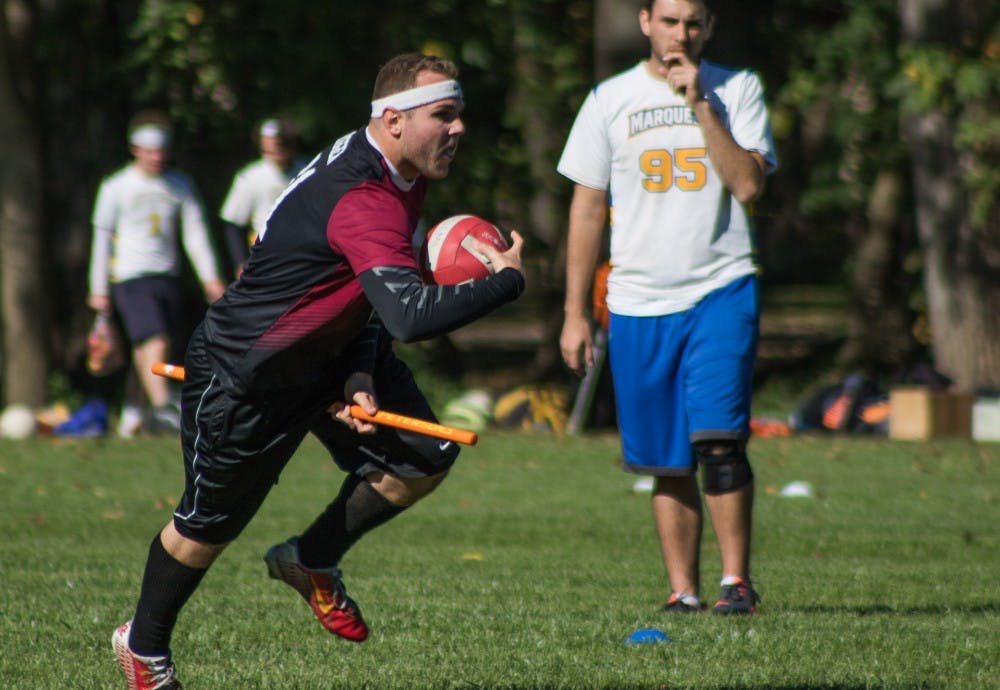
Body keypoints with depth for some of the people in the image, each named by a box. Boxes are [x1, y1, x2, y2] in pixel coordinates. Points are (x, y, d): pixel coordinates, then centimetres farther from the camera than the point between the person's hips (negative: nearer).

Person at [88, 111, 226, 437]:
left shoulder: (180, 185, 10)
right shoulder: (115, 187, 1)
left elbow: (195, 232, 9)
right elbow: (102, 238, 4)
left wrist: (210, 278, -1)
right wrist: (99, 289, 2)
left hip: (167, 276, 4)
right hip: (131, 277, -4)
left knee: (146, 351, 6)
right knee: (154, 343, -20)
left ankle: (130, 415, 18)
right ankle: (162, 408, -24)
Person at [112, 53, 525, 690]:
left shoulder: (406, 178, -4)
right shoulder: (363, 201, -36)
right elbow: (411, 316, -46)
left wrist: (361, 375, -5)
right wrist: (507, 281, -33)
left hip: (328, 355, 9)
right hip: (244, 375, -9)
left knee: (425, 458, -5)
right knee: (208, 525, 8)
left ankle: (313, 563, 17)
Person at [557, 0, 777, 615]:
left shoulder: (738, 90, 5)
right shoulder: (611, 99, 8)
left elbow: (748, 185, -8)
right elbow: (588, 207, 10)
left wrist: (700, 104, -11)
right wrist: (575, 313, 7)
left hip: (721, 290, -2)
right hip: (640, 303, 2)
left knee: (718, 438, -17)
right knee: (668, 464, 2)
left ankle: (737, 580, -9)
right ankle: (684, 592, 8)